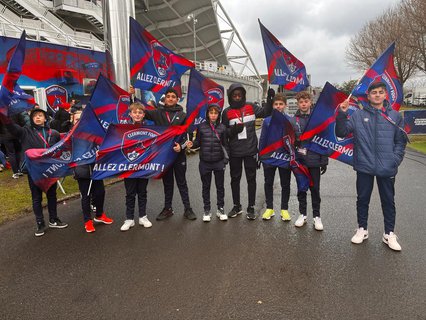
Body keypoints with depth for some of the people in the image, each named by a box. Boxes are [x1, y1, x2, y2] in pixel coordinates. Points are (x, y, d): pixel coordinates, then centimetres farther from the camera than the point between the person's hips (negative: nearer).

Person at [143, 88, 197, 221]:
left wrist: (182, 145, -17)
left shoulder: (182, 115, 2)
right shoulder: (158, 113, 6)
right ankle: (167, 208, 25)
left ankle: (188, 209, 16)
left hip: (179, 154, -1)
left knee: (181, 182, 7)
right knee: (167, 183, 13)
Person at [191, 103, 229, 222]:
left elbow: (225, 144, 5)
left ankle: (220, 209, 27)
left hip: (219, 162, 0)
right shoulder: (201, 127, -2)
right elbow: (197, 142, 3)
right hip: (205, 162, 0)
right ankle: (207, 210, 26)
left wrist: (226, 158, -2)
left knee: (220, 186, 12)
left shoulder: (222, 127, -1)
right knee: (206, 186, 11)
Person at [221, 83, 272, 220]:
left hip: (250, 151, 0)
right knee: (235, 179, 11)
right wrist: (233, 130, -16)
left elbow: (266, 112, 4)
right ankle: (237, 206, 27)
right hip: (234, 152, 0)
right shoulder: (227, 112, 0)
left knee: (251, 179, 6)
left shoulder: (251, 107, 1)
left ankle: (251, 207, 19)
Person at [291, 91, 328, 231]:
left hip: (314, 161, -1)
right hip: (299, 161, 1)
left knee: (315, 189, 7)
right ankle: (303, 214, 25)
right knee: (301, 189, 11)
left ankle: (317, 216, 21)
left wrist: (324, 160, -3)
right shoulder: (293, 120, 2)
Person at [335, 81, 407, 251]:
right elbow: (341, 132, -6)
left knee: (388, 201, 11)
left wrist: (395, 160, -3)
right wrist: (342, 114, -19)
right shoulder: (358, 115, 0)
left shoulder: (395, 116, 5)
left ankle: (389, 234, 26)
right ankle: (362, 229, 28)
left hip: (387, 168, 1)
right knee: (362, 199, 11)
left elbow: (401, 141, 8)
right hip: (364, 167, -1)